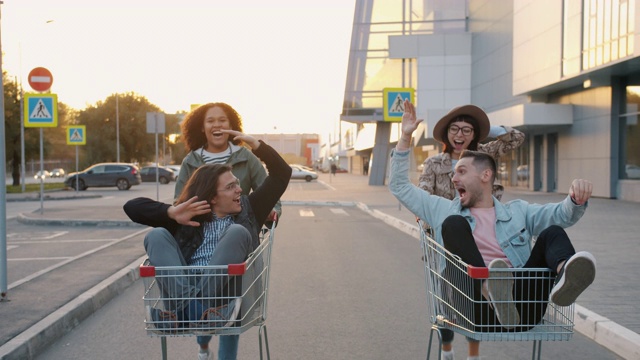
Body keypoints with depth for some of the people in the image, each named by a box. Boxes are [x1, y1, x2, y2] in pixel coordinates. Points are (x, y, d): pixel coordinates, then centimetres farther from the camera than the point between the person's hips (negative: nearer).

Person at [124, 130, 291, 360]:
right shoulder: (190, 215, 18)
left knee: (237, 232, -23)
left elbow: (282, 174, 19)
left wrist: (255, 144, 8)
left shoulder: (248, 209, 21)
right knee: (157, 235, -15)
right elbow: (132, 207, 14)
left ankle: (181, 304, -36)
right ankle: (184, 301, -41)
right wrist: (171, 212, -1)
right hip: (185, 286, 1)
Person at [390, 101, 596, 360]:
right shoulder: (445, 210, 26)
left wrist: (576, 199, -14)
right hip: (475, 307, -1)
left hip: (521, 308, 1)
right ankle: (491, 292, -44)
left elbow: (561, 214, 9)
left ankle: (564, 280, -50)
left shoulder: (516, 211, 25)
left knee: (553, 233, -13)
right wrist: (405, 137, 20)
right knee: (454, 223, -17)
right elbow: (399, 186, 26)